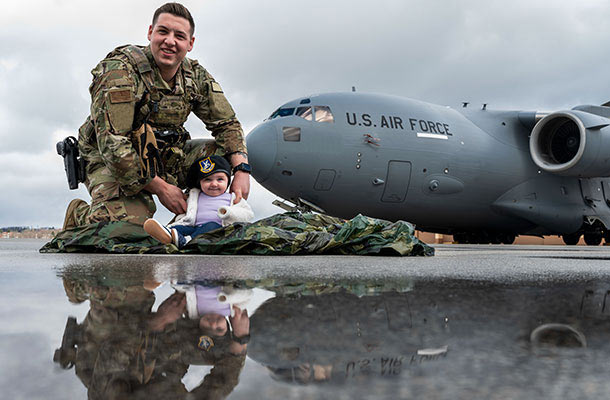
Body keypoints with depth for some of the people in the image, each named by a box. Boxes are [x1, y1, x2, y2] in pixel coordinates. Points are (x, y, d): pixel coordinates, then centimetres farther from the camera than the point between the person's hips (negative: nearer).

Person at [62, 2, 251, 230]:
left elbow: (227, 124, 4)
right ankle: (79, 215, 3)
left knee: (225, 154, -7)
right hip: (109, 162, -6)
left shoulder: (196, 77, -3)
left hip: (162, 158, 6)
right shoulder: (119, 70, -22)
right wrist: (161, 188, -25)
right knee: (129, 223, -31)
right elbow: (111, 143, -26)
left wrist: (242, 169, -17)